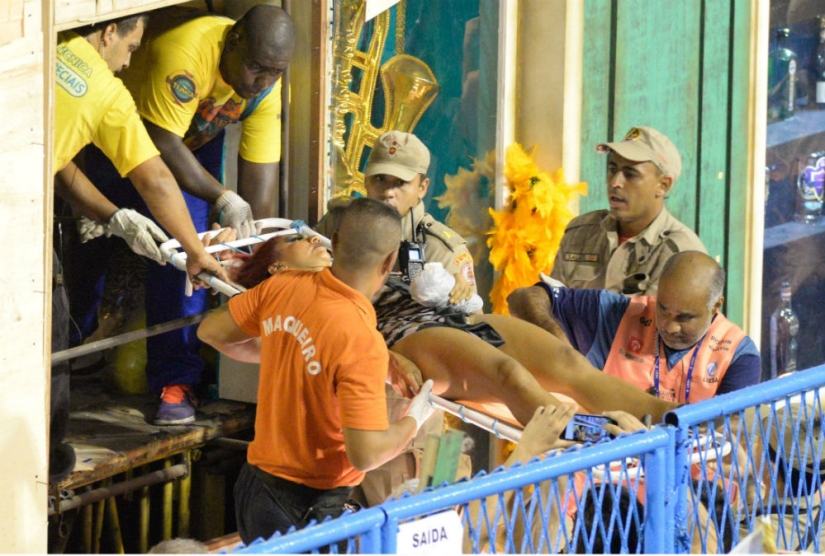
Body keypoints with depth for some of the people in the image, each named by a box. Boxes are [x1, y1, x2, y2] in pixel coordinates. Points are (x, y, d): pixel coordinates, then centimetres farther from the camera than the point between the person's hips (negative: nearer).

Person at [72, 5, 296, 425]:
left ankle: (176, 380, -8)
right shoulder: (185, 52, -41)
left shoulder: (265, 86, -23)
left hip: (196, 141, 4)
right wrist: (223, 199, -42)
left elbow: (261, 170, -21)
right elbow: (163, 145, -39)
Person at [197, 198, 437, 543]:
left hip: (255, 482, 7)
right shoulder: (362, 343, -25)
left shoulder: (283, 286, -6)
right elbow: (366, 454, -25)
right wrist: (413, 420, -6)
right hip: (308, 507, -7)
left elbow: (211, 331, 10)